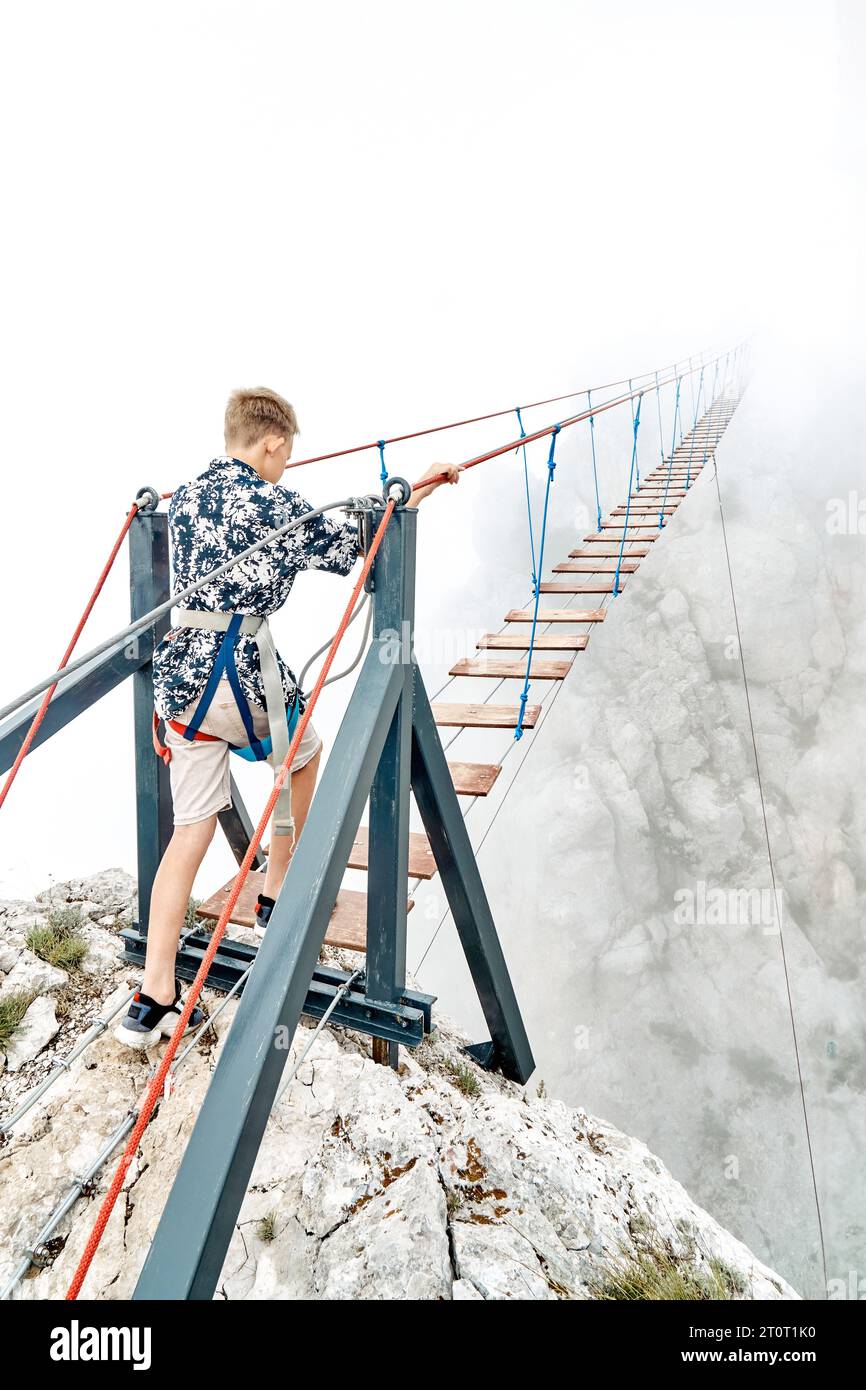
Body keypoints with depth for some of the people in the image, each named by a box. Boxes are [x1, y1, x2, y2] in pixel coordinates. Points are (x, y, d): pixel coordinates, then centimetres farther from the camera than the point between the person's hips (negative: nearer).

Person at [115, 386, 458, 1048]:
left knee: (192, 830, 7)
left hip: (181, 669, 6)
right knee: (304, 756, 26)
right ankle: (277, 895, 36)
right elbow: (358, 547, 0)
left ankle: (153, 999, 5)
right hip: (242, 671, -6)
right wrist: (418, 492, 10)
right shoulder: (279, 507, -8)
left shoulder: (184, 497, 12)